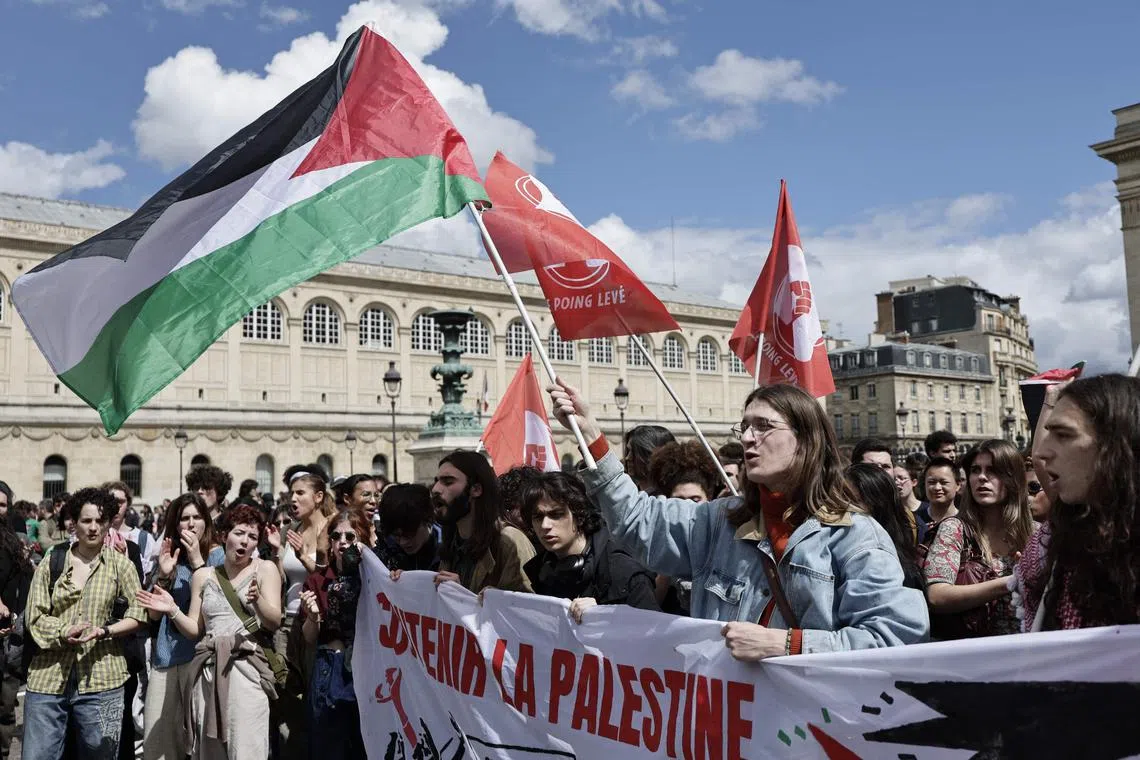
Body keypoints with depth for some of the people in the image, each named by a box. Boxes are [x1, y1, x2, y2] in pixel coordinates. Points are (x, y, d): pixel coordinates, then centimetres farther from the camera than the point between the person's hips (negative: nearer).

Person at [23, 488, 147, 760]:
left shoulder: (120, 563, 3)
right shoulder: (52, 561, 7)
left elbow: (139, 613, 1)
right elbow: (35, 616, 3)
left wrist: (103, 631, -15)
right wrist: (64, 632, -15)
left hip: (99, 678, -1)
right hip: (48, 677, 1)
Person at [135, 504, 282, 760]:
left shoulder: (265, 569, 5)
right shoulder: (203, 576, 13)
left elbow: (274, 622, -5)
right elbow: (195, 631, 14)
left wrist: (257, 599, -23)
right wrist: (172, 611, -2)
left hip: (246, 666, -4)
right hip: (208, 669, 4)